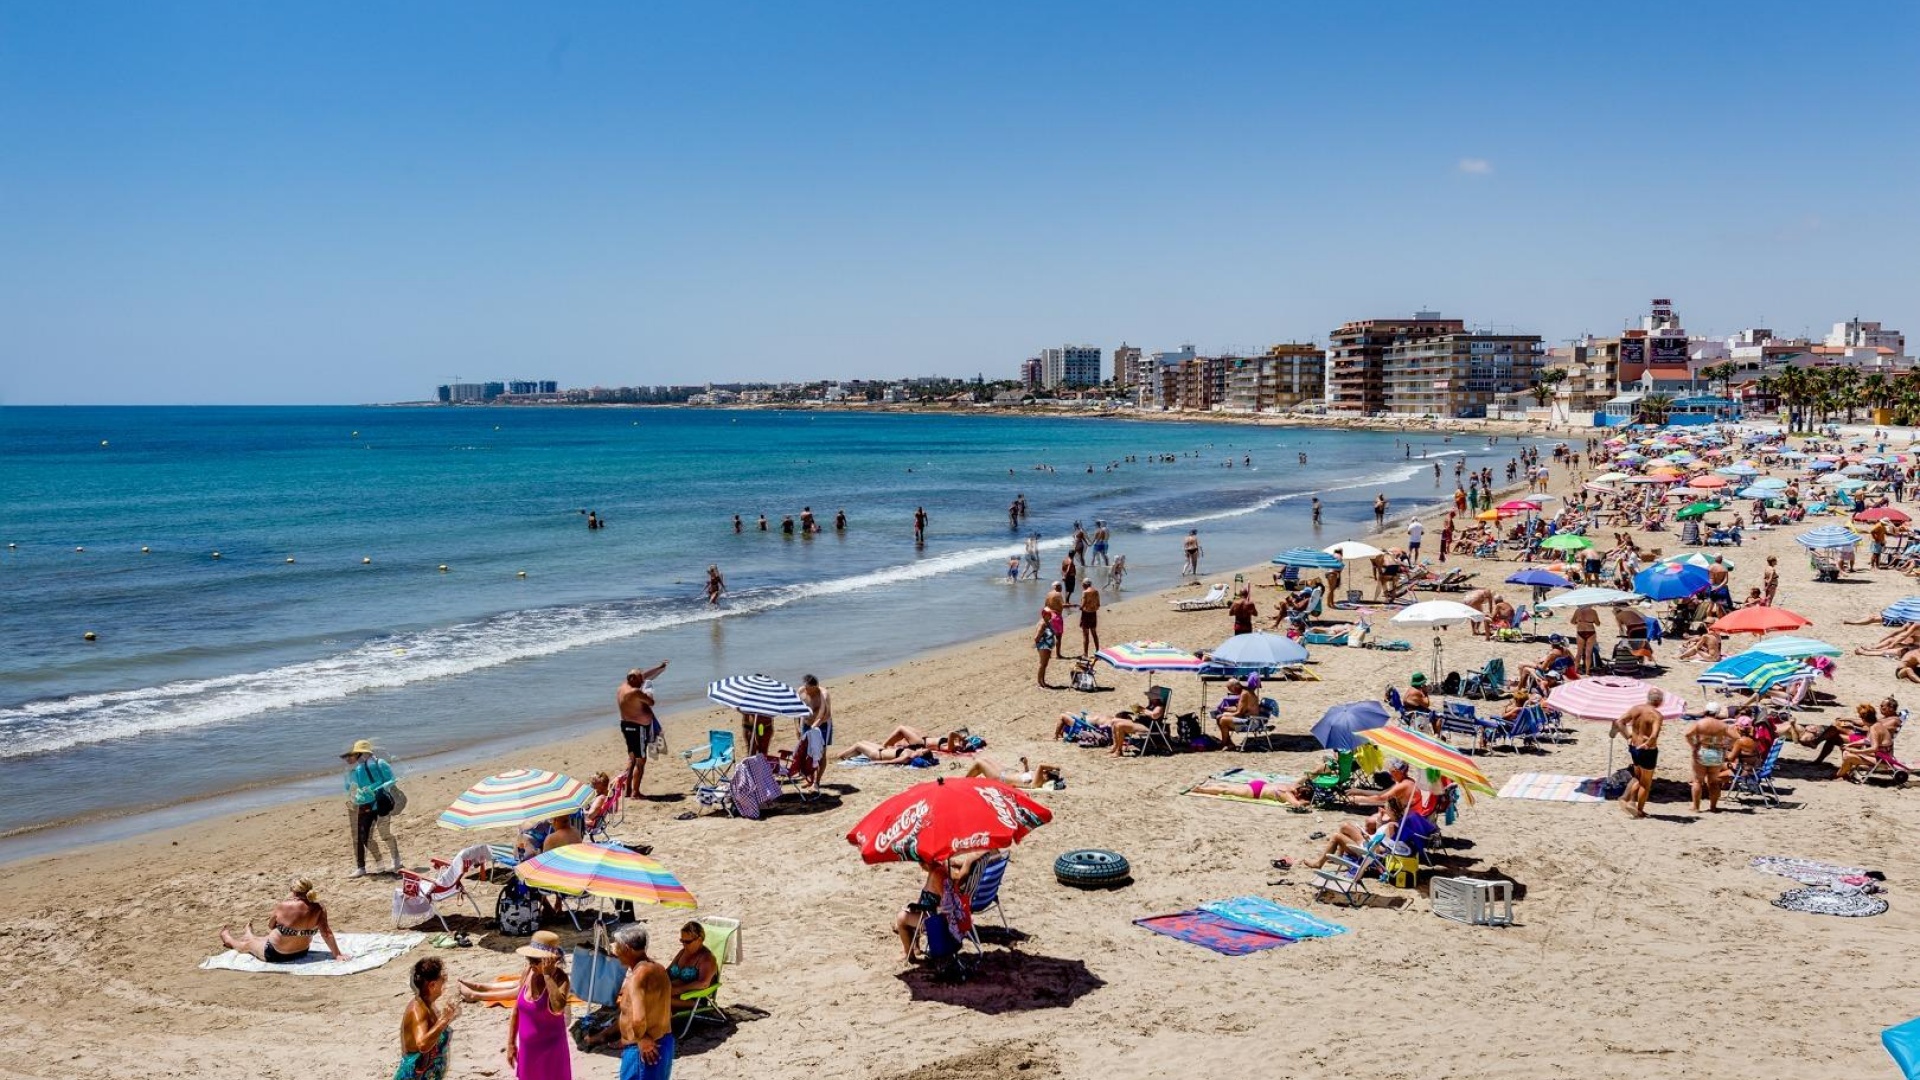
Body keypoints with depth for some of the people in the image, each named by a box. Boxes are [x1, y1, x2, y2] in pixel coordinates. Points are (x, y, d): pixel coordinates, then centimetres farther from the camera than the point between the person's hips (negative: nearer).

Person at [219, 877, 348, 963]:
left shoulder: (283, 907, -25)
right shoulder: (318, 909, -18)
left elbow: (270, 926, -7)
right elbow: (326, 933, -17)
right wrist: (337, 954, -13)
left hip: (274, 955, -4)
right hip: (301, 953, 4)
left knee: (248, 944, 30)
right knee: (264, 937, 35)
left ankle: (229, 940, 60)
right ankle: (249, 935, 66)